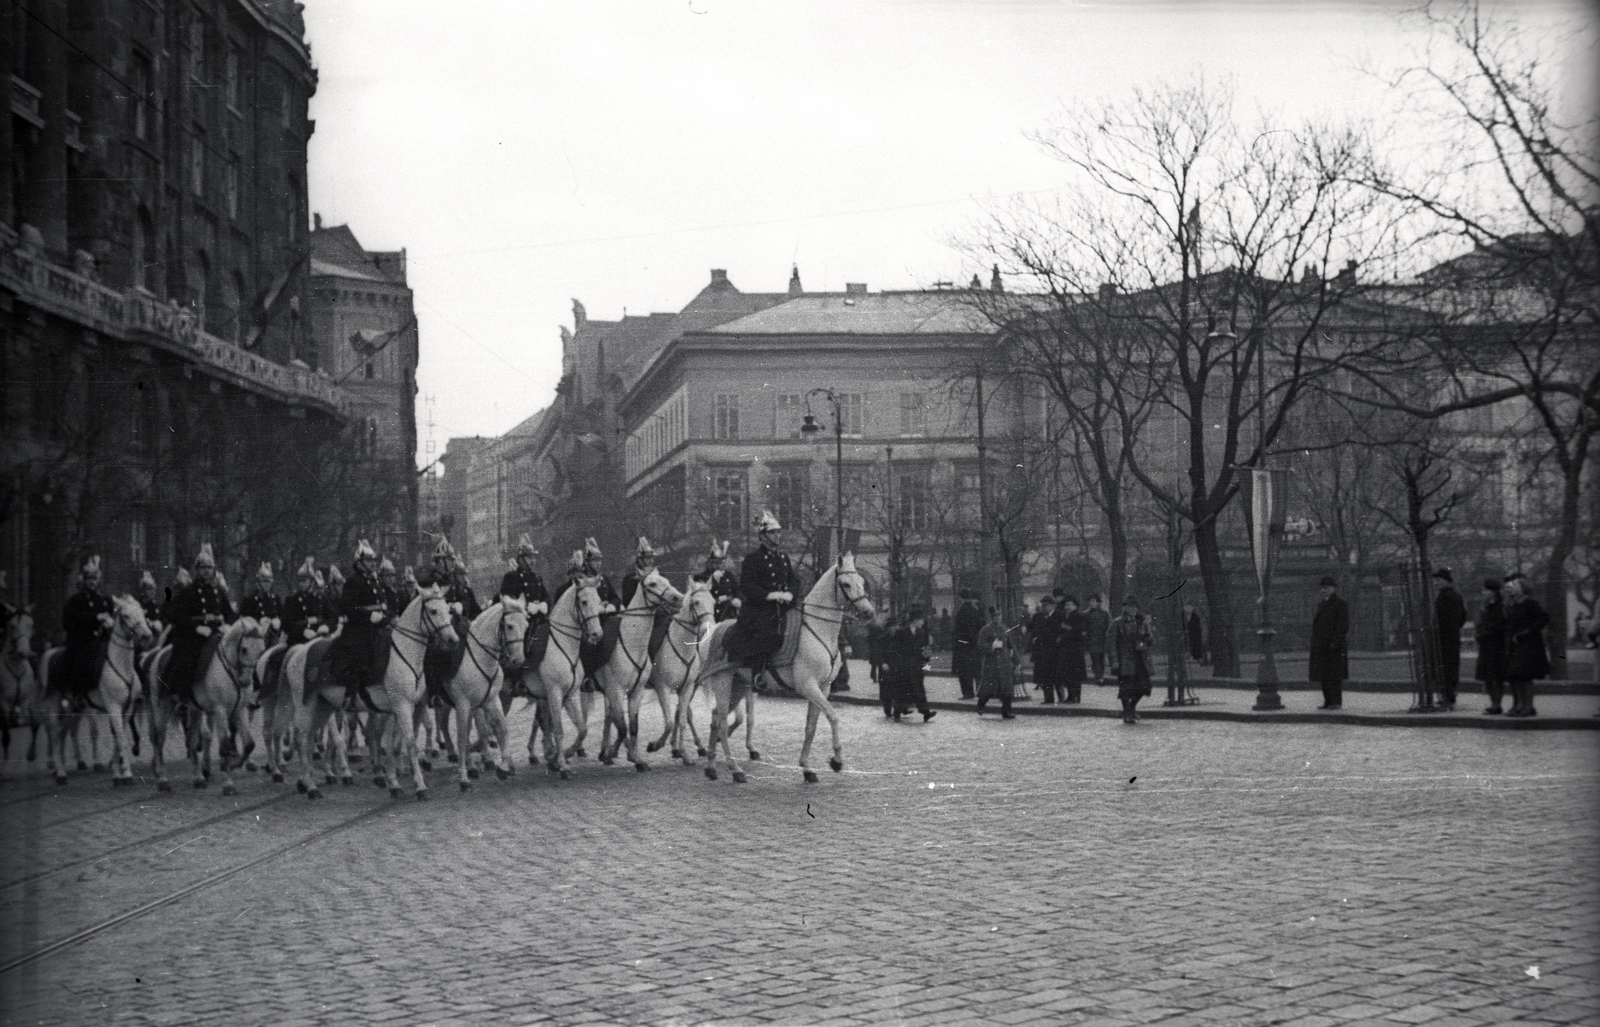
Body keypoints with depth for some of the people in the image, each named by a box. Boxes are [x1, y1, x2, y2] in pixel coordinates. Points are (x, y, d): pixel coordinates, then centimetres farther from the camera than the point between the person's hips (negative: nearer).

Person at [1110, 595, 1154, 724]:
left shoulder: (1142, 622, 11)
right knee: (1126, 688, -4)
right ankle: (1127, 714, 11)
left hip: (1140, 659, 4)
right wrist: (1114, 660, -11)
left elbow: (1152, 642, 13)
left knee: (1143, 686, -1)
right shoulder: (1117, 623, -1)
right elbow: (1112, 643, -3)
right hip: (1125, 660, -4)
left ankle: (1132, 707, 25)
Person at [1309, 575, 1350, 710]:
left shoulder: (1341, 605, -3)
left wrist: (1335, 642, -19)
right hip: (1320, 646, 8)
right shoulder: (1321, 605, 20)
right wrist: (1314, 644, 13)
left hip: (1333, 646, -8)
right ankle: (1328, 701, 11)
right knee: (1323, 675, 6)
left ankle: (1336, 702, -5)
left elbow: (1343, 625, -11)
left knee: (1334, 675, -7)